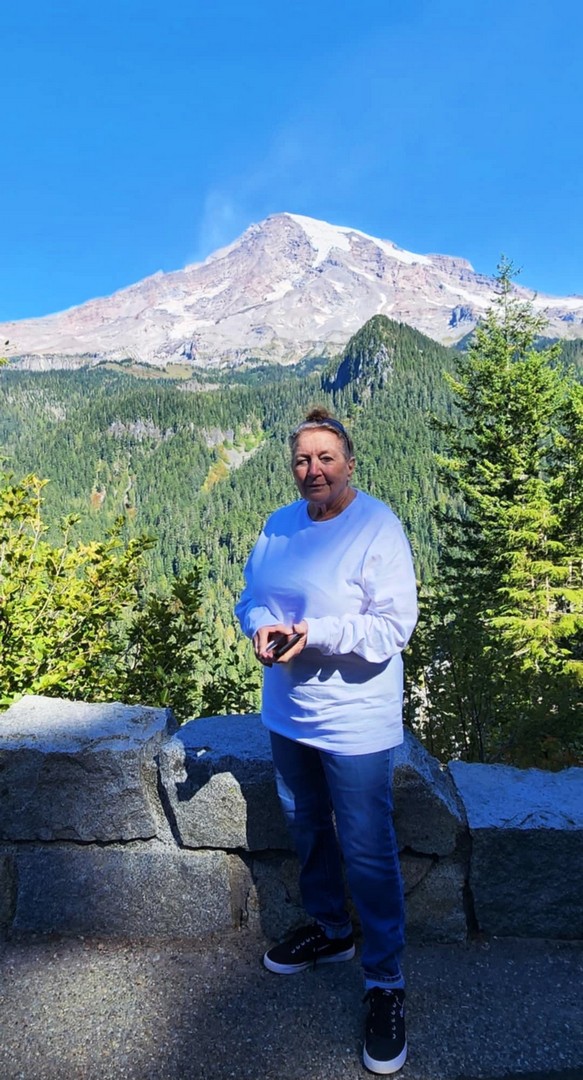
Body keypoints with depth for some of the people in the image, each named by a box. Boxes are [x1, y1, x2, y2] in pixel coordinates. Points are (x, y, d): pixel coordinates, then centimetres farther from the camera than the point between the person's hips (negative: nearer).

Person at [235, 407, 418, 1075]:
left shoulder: (378, 529, -17)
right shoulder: (278, 526, 2)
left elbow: (393, 627, -21)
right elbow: (250, 595, 8)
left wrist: (314, 633, -32)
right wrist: (259, 626, -14)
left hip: (355, 723, -6)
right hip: (287, 713, 7)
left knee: (367, 852, 6)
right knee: (306, 831, 23)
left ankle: (384, 981, 27)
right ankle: (329, 930, 48)